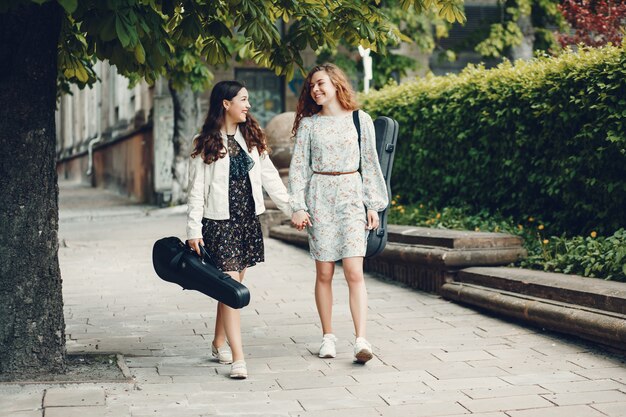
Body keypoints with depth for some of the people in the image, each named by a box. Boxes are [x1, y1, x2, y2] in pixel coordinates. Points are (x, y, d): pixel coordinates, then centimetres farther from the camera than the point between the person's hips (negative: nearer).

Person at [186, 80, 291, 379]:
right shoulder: (205, 144, -3)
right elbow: (196, 189, -5)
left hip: (249, 219, 5)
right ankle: (238, 358, -12)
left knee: (234, 284, 11)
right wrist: (194, 229, -11)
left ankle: (219, 343, 28)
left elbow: (270, 177, 12)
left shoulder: (251, 138, 11)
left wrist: (292, 208, 6)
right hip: (220, 221, -5)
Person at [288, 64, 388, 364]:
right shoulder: (308, 124, 6)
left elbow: (370, 163, 8)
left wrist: (373, 205, 5)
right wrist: (298, 207, -5)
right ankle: (327, 338, 11)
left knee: (354, 271, -10)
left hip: (351, 195, -1)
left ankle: (361, 340, -13)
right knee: (324, 273, 2)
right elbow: (298, 166, 4)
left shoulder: (360, 120, 5)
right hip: (319, 198, 1)